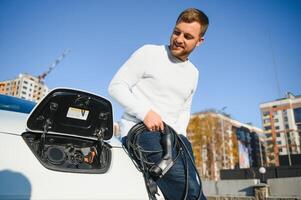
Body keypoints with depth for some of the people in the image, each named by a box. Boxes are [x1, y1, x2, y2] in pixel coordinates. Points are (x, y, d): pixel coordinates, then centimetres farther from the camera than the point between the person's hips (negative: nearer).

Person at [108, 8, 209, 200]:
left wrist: (179, 134, 5)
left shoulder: (193, 73, 16)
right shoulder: (149, 53, -3)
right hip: (140, 131, -7)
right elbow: (116, 86, -6)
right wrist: (145, 112, -19)